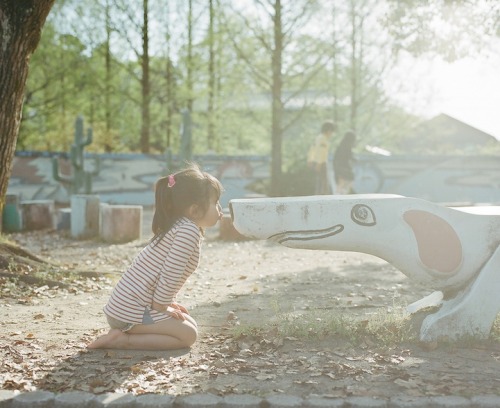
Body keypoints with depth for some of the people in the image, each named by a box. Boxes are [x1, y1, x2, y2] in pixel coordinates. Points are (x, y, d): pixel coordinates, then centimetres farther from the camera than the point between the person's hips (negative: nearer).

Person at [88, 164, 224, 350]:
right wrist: (161, 306, -12)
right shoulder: (189, 230, -17)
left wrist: (166, 303, 15)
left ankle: (122, 332, 11)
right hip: (131, 310, -10)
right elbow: (170, 273, -22)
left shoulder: (178, 228, 16)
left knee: (190, 323, 17)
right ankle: (122, 340, -10)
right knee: (188, 334, -8)